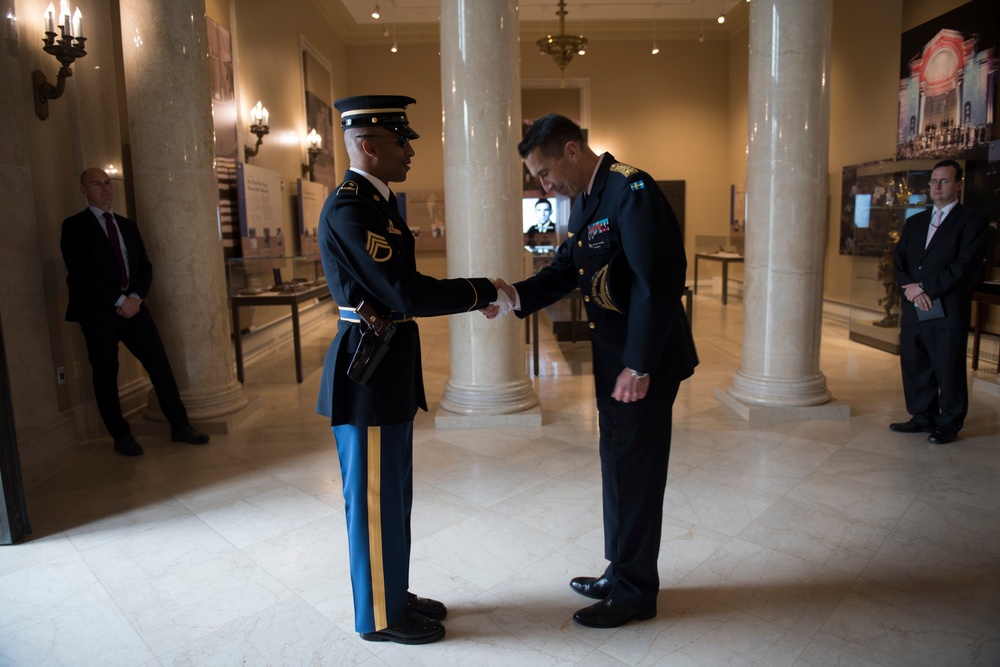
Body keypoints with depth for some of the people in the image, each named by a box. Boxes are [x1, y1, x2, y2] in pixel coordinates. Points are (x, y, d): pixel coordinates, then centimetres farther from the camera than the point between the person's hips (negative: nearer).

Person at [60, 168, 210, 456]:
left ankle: (180, 426, 9)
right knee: (106, 376, 4)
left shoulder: (127, 225, 16)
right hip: (98, 313, -4)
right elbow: (80, 273, -11)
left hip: (133, 307, 4)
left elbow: (145, 266, 10)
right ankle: (121, 436, 18)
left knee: (160, 365, 0)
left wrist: (135, 297, -7)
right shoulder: (74, 226, -1)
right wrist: (118, 301, -16)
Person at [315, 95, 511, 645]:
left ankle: (393, 594, 38)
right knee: (375, 500, 6)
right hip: (367, 373, -10)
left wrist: (471, 294, 7)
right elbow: (406, 293, -25)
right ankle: (379, 616, 26)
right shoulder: (349, 208, -19)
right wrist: (482, 291, -16)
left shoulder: (373, 201, 13)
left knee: (392, 494, 20)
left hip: (387, 371, 10)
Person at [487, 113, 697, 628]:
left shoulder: (631, 190, -18)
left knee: (634, 470, 3)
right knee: (619, 464, 18)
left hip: (645, 360, -9)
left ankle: (636, 591, 22)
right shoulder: (586, 202, 12)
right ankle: (623, 571, 36)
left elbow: (656, 284, -24)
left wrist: (638, 368, -23)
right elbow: (565, 270, 12)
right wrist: (517, 295, -5)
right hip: (613, 357, 9)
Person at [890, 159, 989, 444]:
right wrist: (910, 288, -9)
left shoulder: (973, 220, 0)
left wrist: (925, 288, -15)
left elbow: (965, 266, -12)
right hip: (913, 310, 6)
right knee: (914, 367, 11)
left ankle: (949, 424, 16)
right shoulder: (914, 222, 18)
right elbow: (898, 259, 9)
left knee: (949, 370, 2)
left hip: (948, 311, -5)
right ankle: (924, 417, 25)